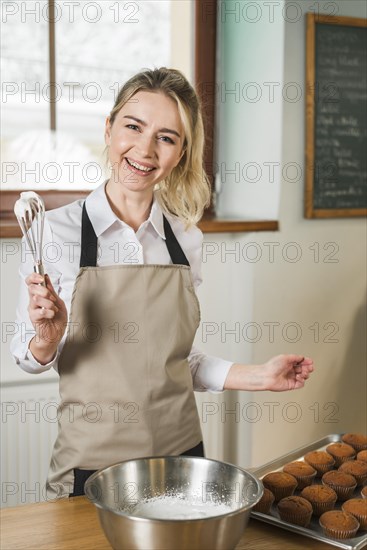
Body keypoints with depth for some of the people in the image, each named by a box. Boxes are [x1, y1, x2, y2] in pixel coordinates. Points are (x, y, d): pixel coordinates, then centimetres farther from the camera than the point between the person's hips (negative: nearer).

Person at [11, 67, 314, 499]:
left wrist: (258, 377, 1)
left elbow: (176, 358, 9)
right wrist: (47, 339, -25)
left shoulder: (186, 238, -1)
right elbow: (30, 358, -4)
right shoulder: (56, 230, -12)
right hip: (93, 462, -3)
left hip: (181, 449, 4)